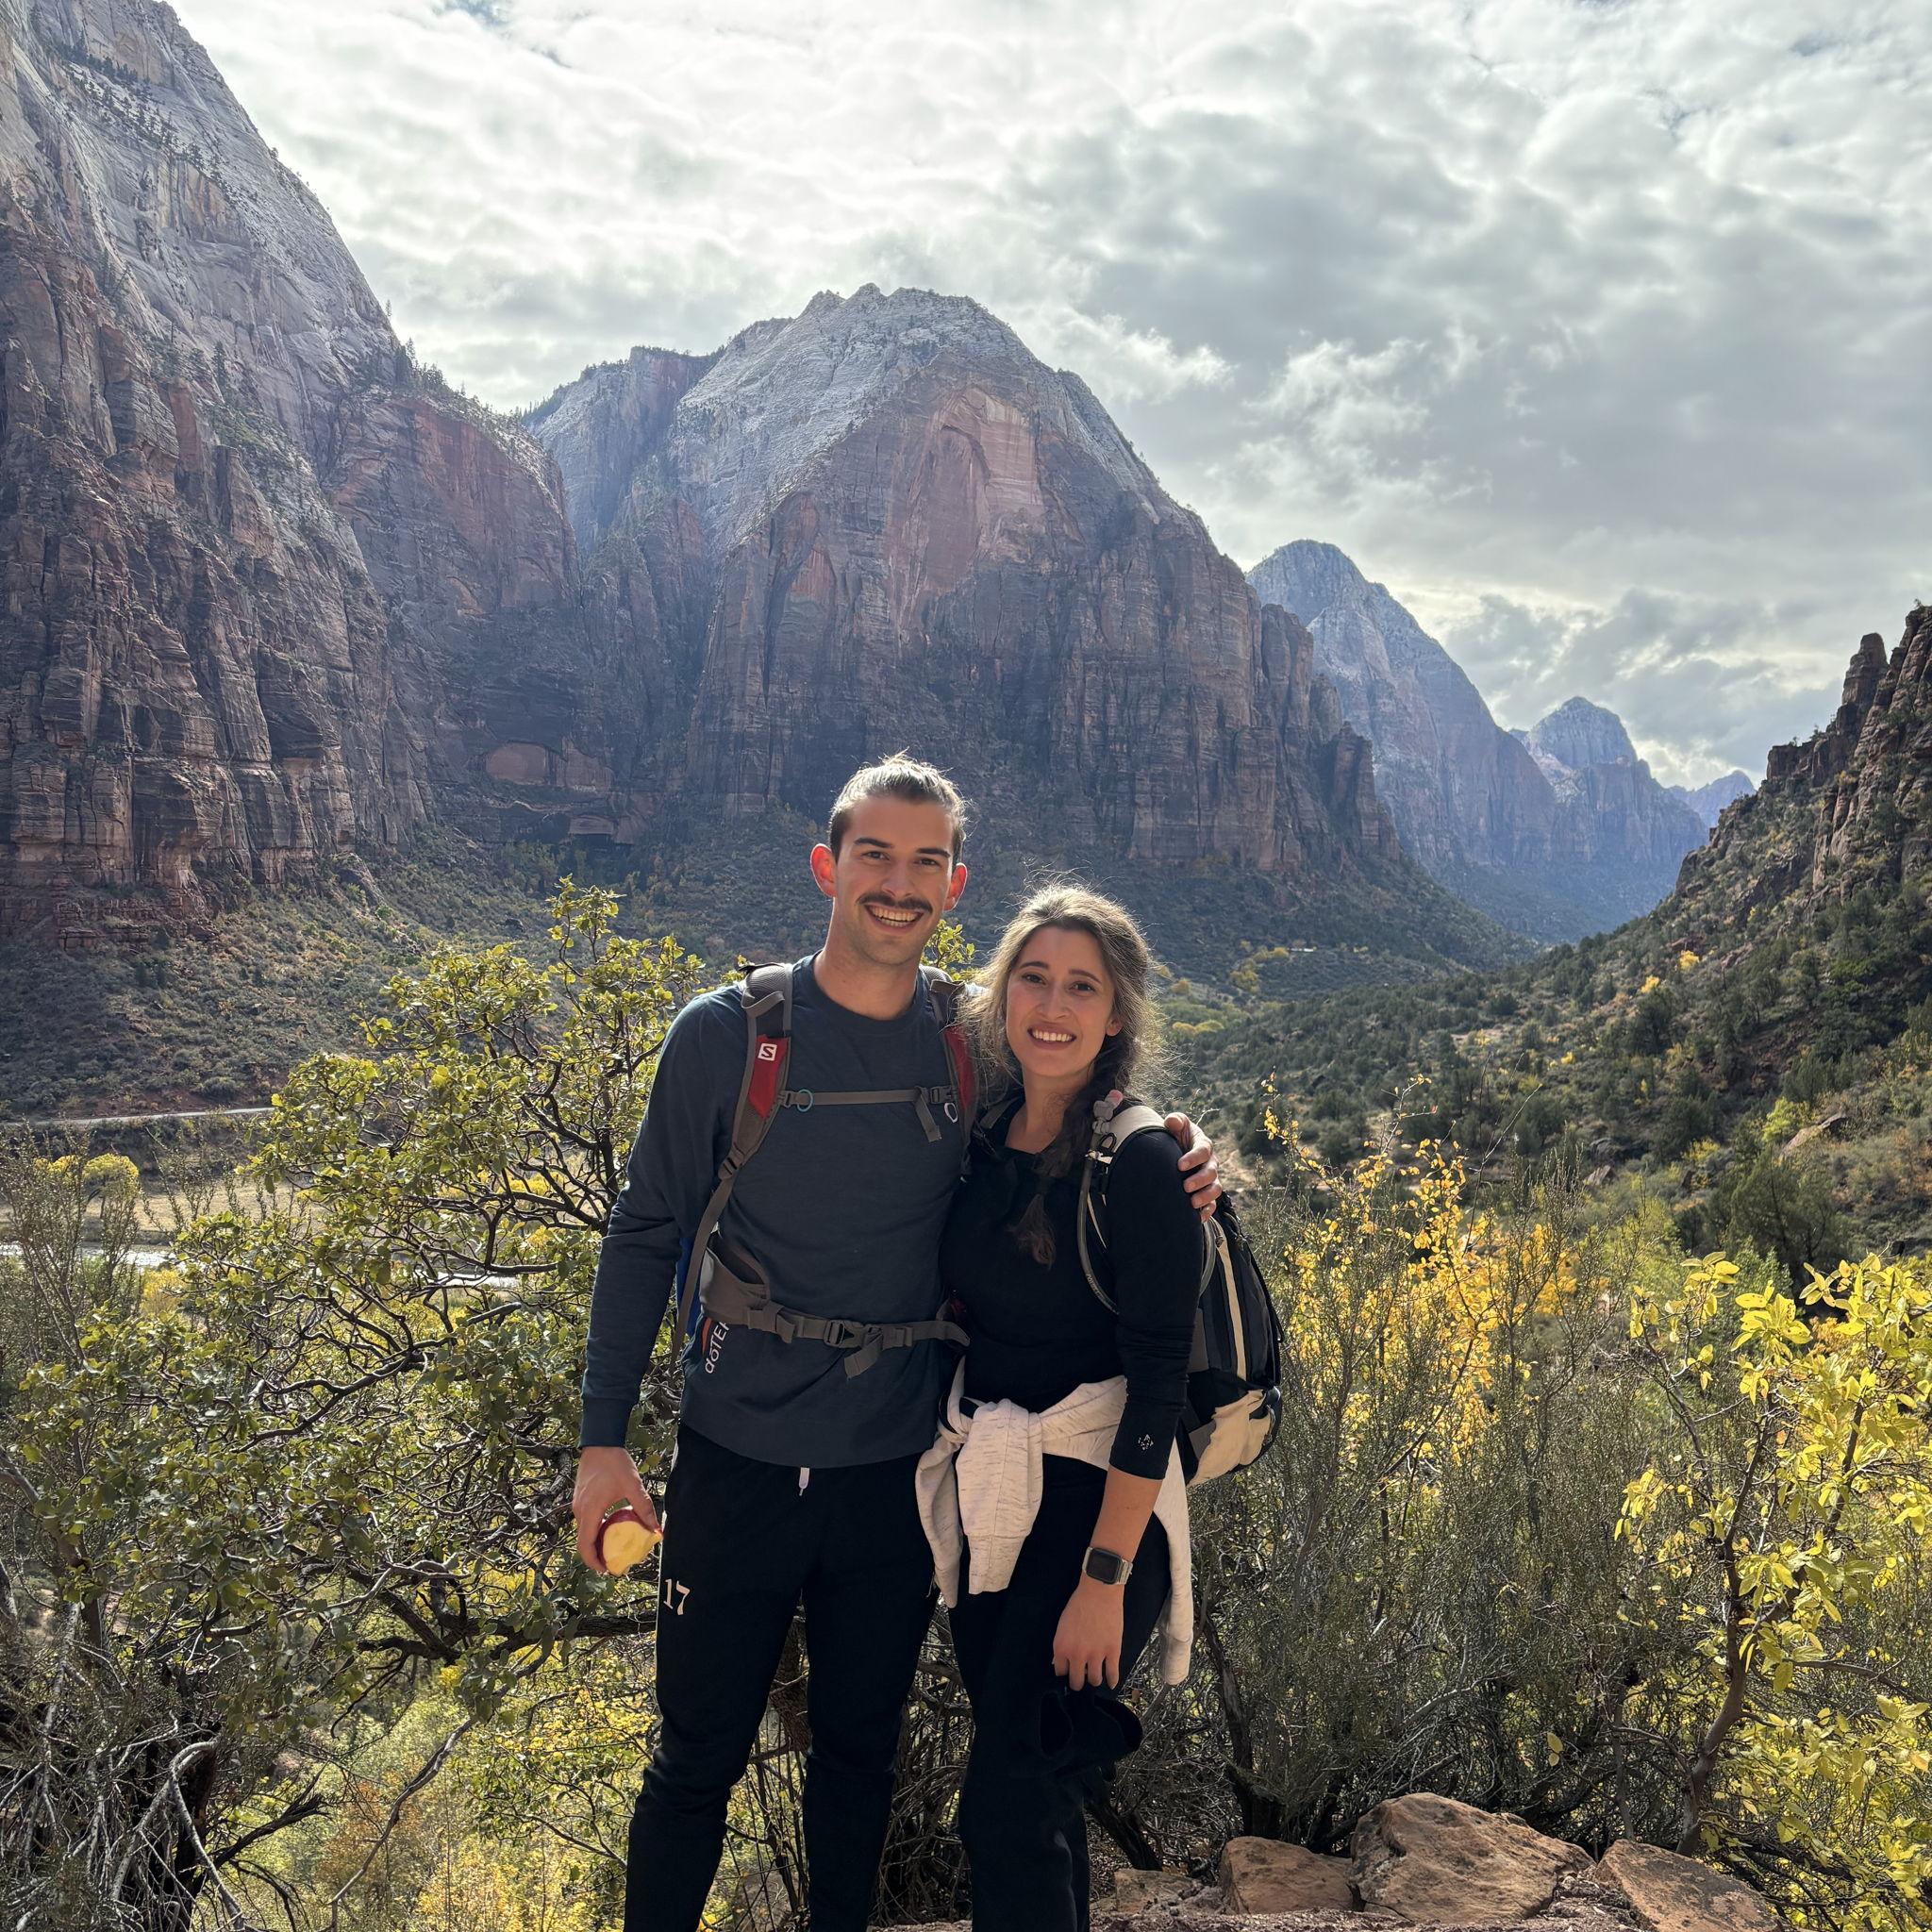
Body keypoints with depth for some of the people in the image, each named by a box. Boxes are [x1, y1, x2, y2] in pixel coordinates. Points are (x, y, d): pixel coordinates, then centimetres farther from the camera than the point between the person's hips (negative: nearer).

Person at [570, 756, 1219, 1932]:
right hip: (740, 1464, -2)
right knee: (700, 1758, 12)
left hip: (900, 1470, 2)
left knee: (860, 1752, 20)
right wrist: (604, 1436, -6)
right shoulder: (728, 1035, -9)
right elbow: (647, 1236, -3)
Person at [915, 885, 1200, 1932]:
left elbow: (1158, 1383, -17)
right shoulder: (982, 1141, 3)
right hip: (984, 1496, 6)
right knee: (1034, 1787, 17)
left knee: (1009, 1803, -4)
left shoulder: (1140, 1163, -15)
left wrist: (1104, 1579, -18)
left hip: (1093, 1502, -6)